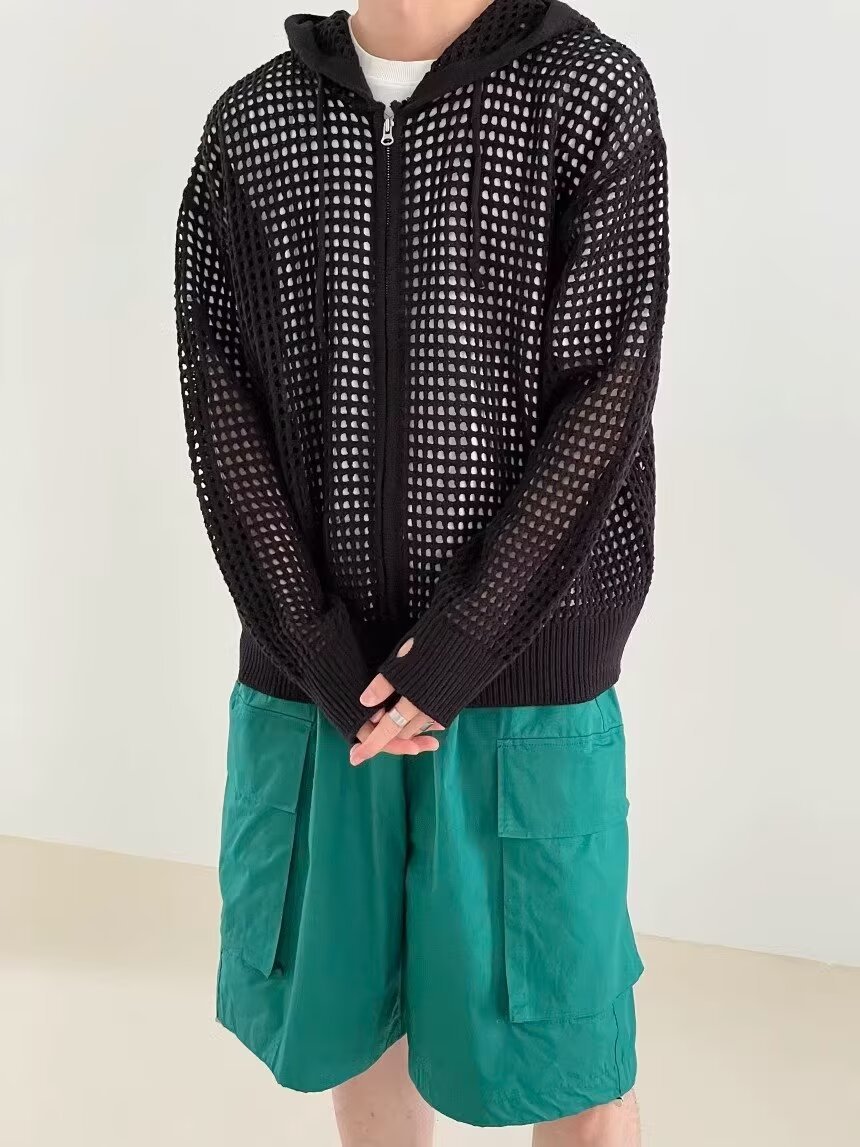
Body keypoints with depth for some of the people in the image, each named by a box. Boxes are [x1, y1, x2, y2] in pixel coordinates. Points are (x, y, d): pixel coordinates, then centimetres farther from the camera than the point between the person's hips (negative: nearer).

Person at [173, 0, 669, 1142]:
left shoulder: (594, 94, -2)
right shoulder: (251, 121, 5)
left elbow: (605, 403, -8)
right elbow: (220, 403, 0)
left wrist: (458, 654, -14)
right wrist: (320, 654, -9)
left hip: (526, 670, -2)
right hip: (313, 666, 3)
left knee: (563, 1042, 8)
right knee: (352, 999, 16)